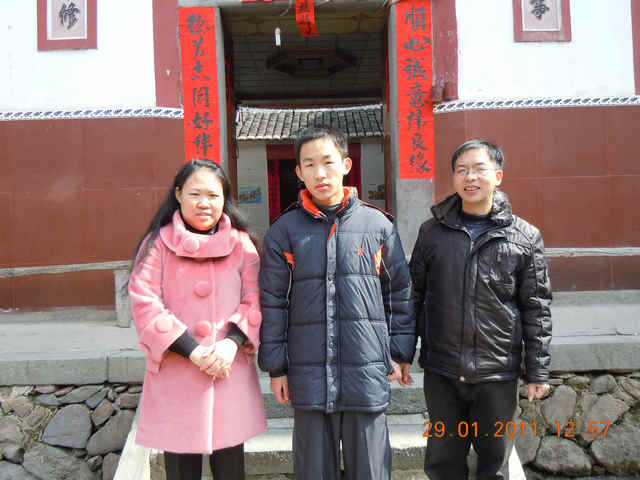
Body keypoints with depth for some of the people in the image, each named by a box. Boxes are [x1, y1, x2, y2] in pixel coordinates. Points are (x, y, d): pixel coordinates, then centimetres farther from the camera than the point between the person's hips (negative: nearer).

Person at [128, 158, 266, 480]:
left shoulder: (240, 243, 7)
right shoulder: (158, 243, -1)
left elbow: (254, 299, 4)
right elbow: (145, 304, -9)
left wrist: (232, 343, -13)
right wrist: (192, 351, -14)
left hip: (231, 374, 2)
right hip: (175, 379, -2)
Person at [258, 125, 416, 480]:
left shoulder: (378, 224, 3)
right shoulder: (285, 230, 2)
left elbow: (400, 292, 8)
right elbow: (272, 301, 4)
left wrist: (401, 354, 7)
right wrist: (276, 367, 3)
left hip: (368, 371, 0)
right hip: (309, 375, 0)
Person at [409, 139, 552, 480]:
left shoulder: (526, 237, -2)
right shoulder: (432, 232, 3)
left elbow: (536, 309, 0)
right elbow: (415, 295, 6)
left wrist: (537, 371, -1)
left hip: (498, 374, -1)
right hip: (441, 372, 1)